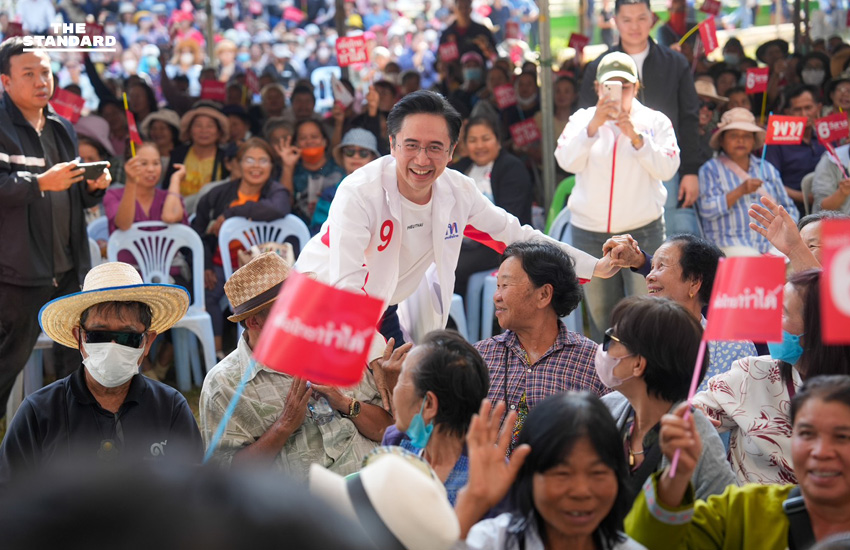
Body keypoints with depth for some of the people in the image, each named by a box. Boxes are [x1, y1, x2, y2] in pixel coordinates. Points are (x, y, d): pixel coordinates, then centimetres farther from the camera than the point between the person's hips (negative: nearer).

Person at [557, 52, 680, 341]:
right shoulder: (582, 119, 6)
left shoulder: (655, 121, 4)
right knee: (600, 312, 9)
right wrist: (593, 125, -21)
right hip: (590, 232, 2)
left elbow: (667, 168, -8)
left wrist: (636, 136, -19)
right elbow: (567, 162, -10)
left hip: (642, 231, -2)